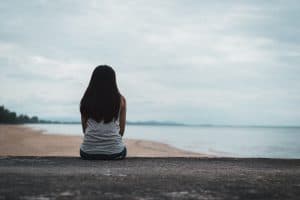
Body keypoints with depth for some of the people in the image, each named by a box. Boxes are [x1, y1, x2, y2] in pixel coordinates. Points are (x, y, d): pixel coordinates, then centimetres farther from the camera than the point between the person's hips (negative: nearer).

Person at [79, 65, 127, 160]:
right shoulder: (120, 100, -2)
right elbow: (121, 130, 4)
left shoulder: (86, 100, 1)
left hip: (88, 153, 1)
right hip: (115, 153, -1)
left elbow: (85, 130, 8)